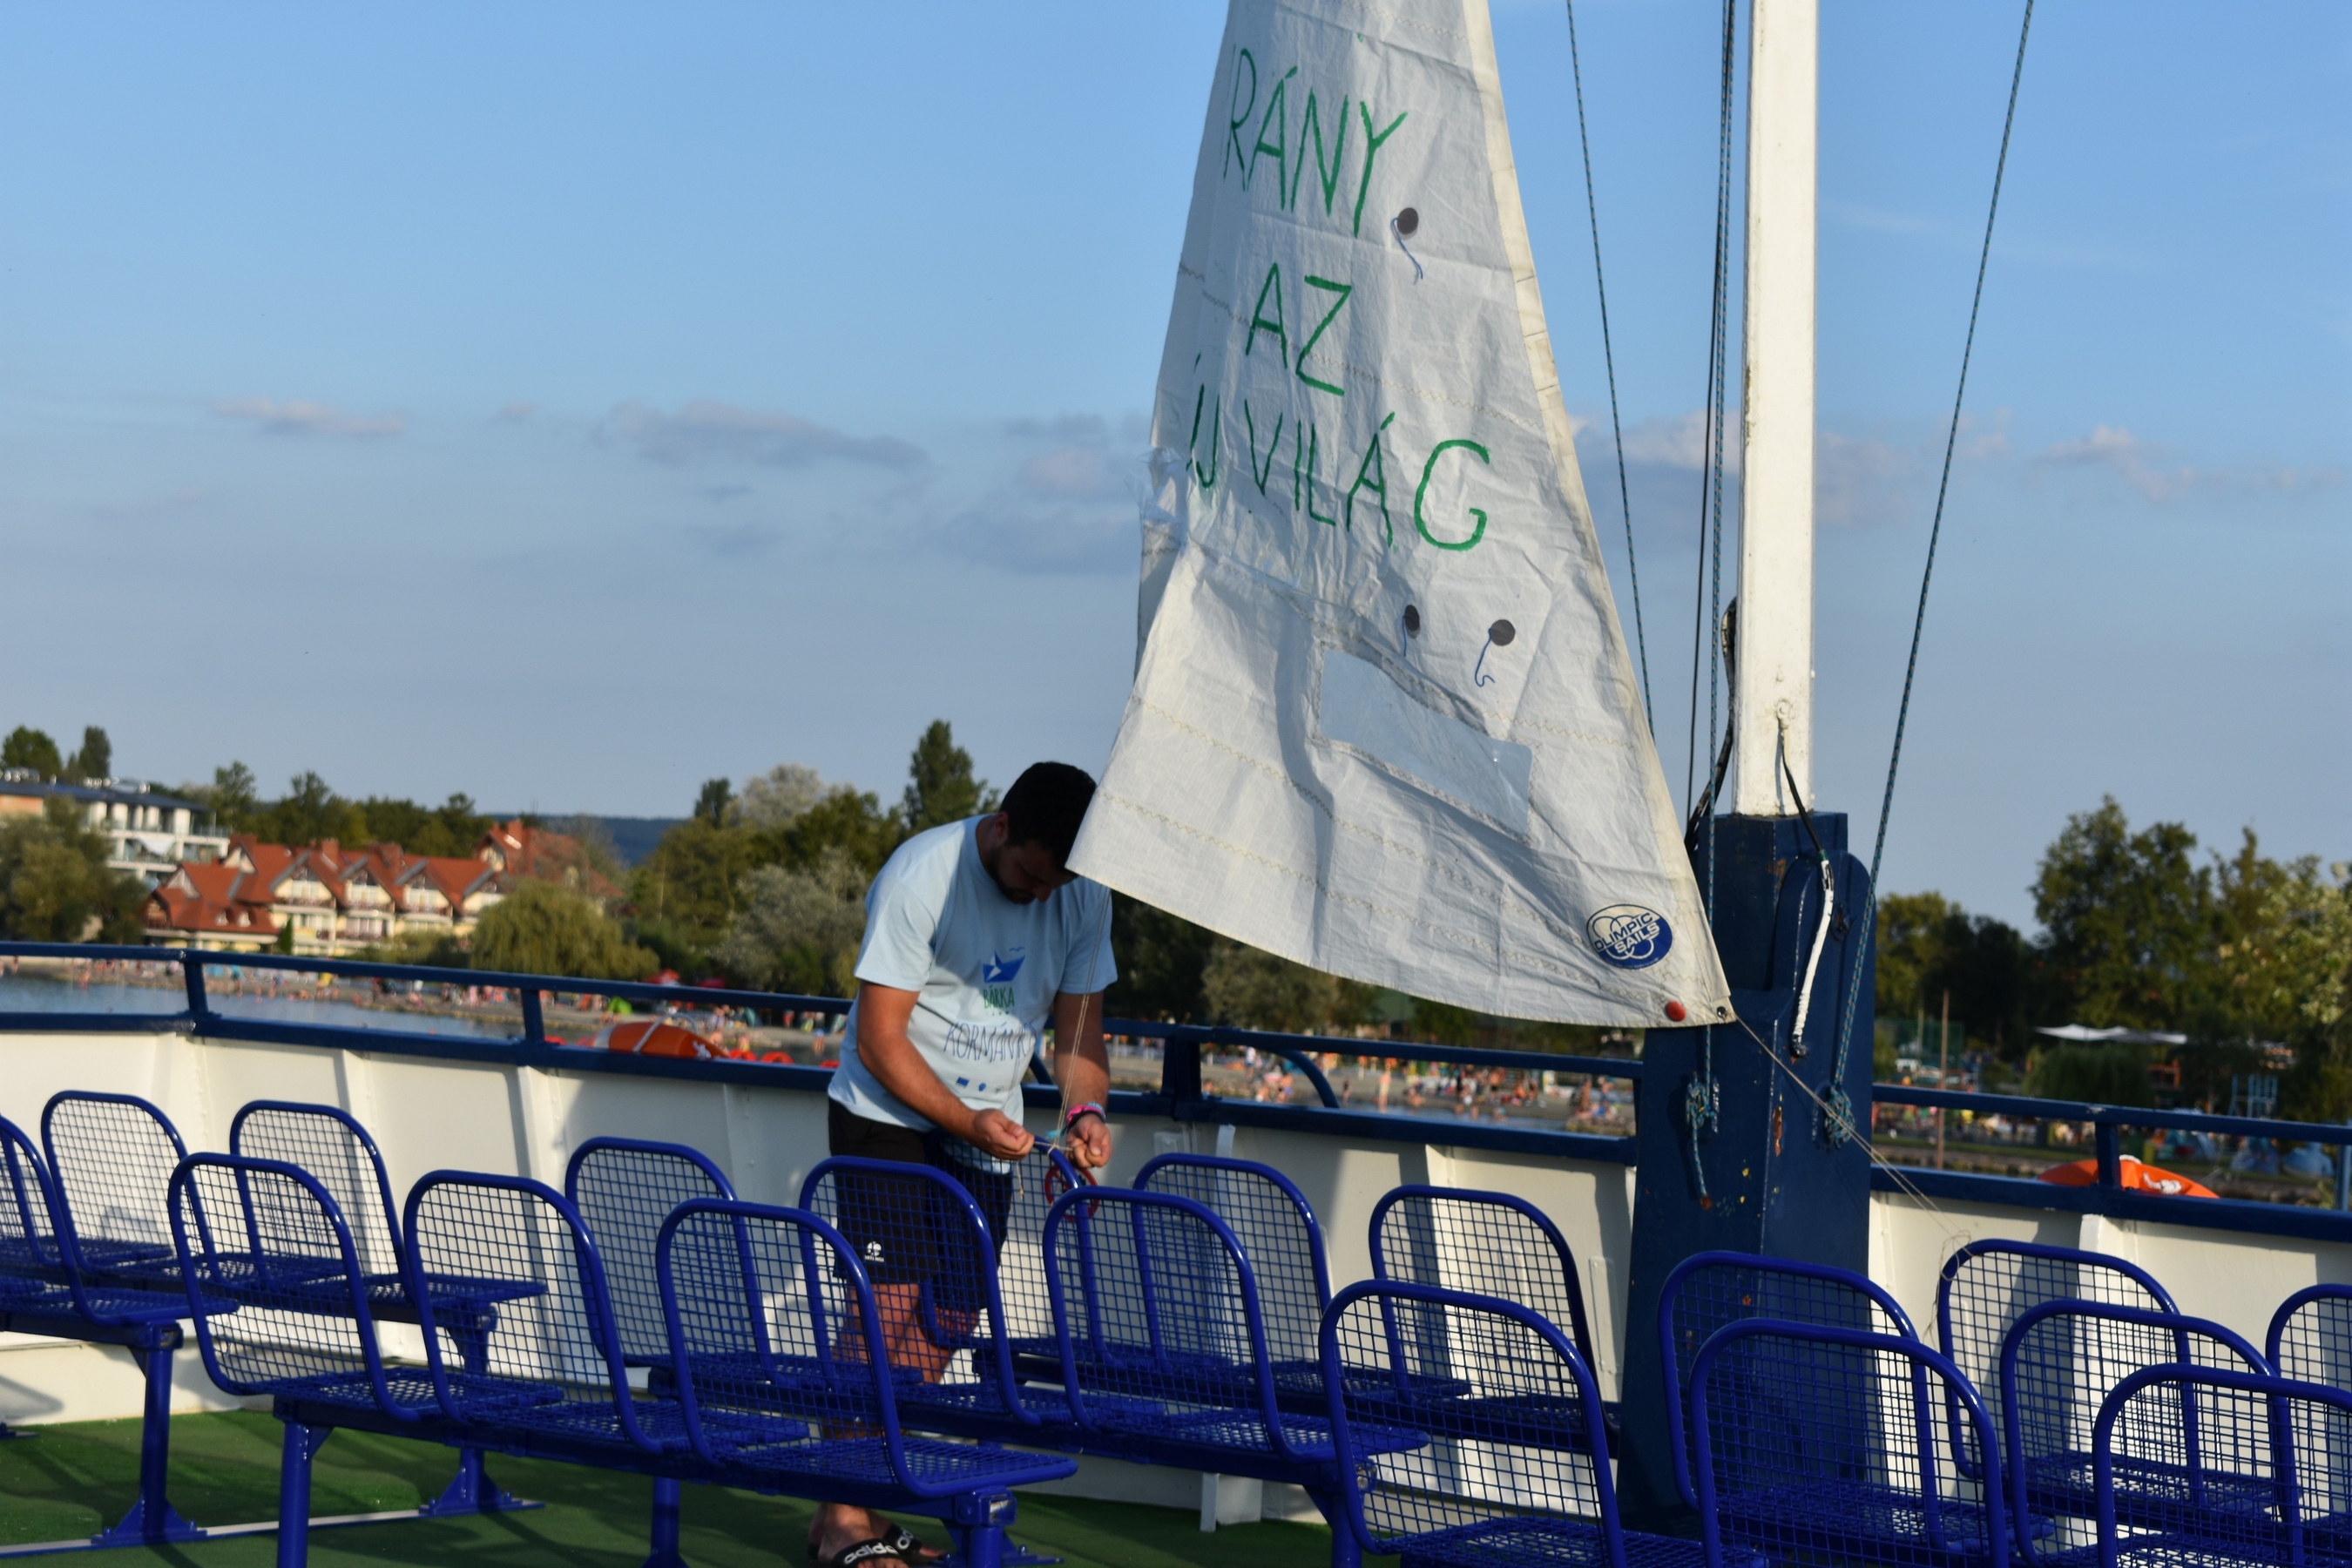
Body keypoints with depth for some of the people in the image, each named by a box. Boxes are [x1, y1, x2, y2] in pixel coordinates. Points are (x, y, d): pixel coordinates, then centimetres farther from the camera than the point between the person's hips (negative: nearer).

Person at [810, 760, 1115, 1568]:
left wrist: (1083, 1114, -14)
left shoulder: (1084, 895, -1)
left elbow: (1078, 1027, 6)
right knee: (886, 1308, -15)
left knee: (943, 1328, 1)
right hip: (888, 1115, -5)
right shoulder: (921, 876, -18)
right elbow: (879, 1040, -18)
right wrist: (967, 1122, -27)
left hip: (987, 1130, 6)